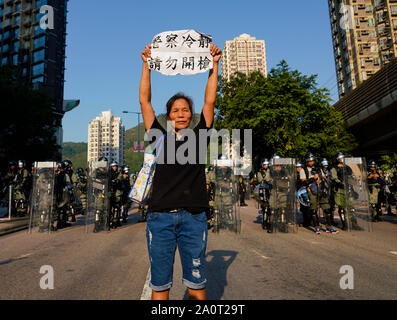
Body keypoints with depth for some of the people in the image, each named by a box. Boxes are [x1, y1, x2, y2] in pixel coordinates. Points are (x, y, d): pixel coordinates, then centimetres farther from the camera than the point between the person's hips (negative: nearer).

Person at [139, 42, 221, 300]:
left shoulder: (199, 135, 12)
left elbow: (210, 100, 10)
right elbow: (145, 101, 12)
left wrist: (215, 64, 10)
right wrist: (147, 65, 12)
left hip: (194, 217, 0)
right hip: (160, 217, 1)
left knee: (196, 284, 7)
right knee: (160, 286, 7)